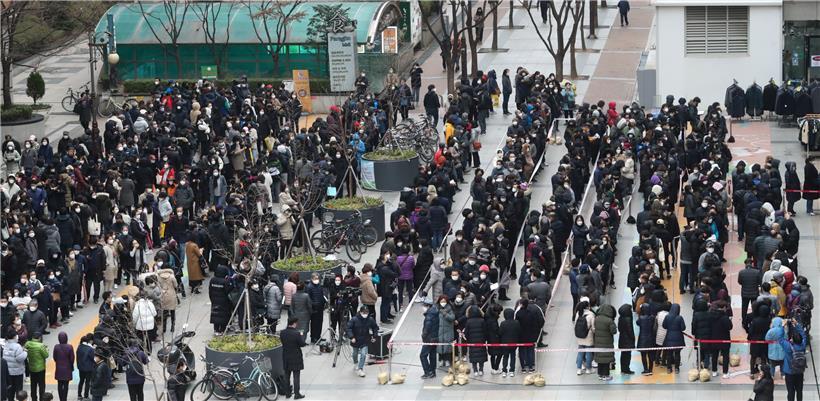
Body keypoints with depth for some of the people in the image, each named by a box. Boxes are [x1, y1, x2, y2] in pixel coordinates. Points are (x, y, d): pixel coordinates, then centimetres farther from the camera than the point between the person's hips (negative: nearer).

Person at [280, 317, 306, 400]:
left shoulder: (282, 333, -6)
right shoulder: (296, 333, -22)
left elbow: (282, 342, 6)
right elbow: (302, 343, -15)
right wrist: (302, 336, 2)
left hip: (286, 357, 5)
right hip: (295, 358, -5)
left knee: (287, 376, 16)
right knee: (296, 376, 4)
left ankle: (287, 393, 25)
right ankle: (297, 394, 7)